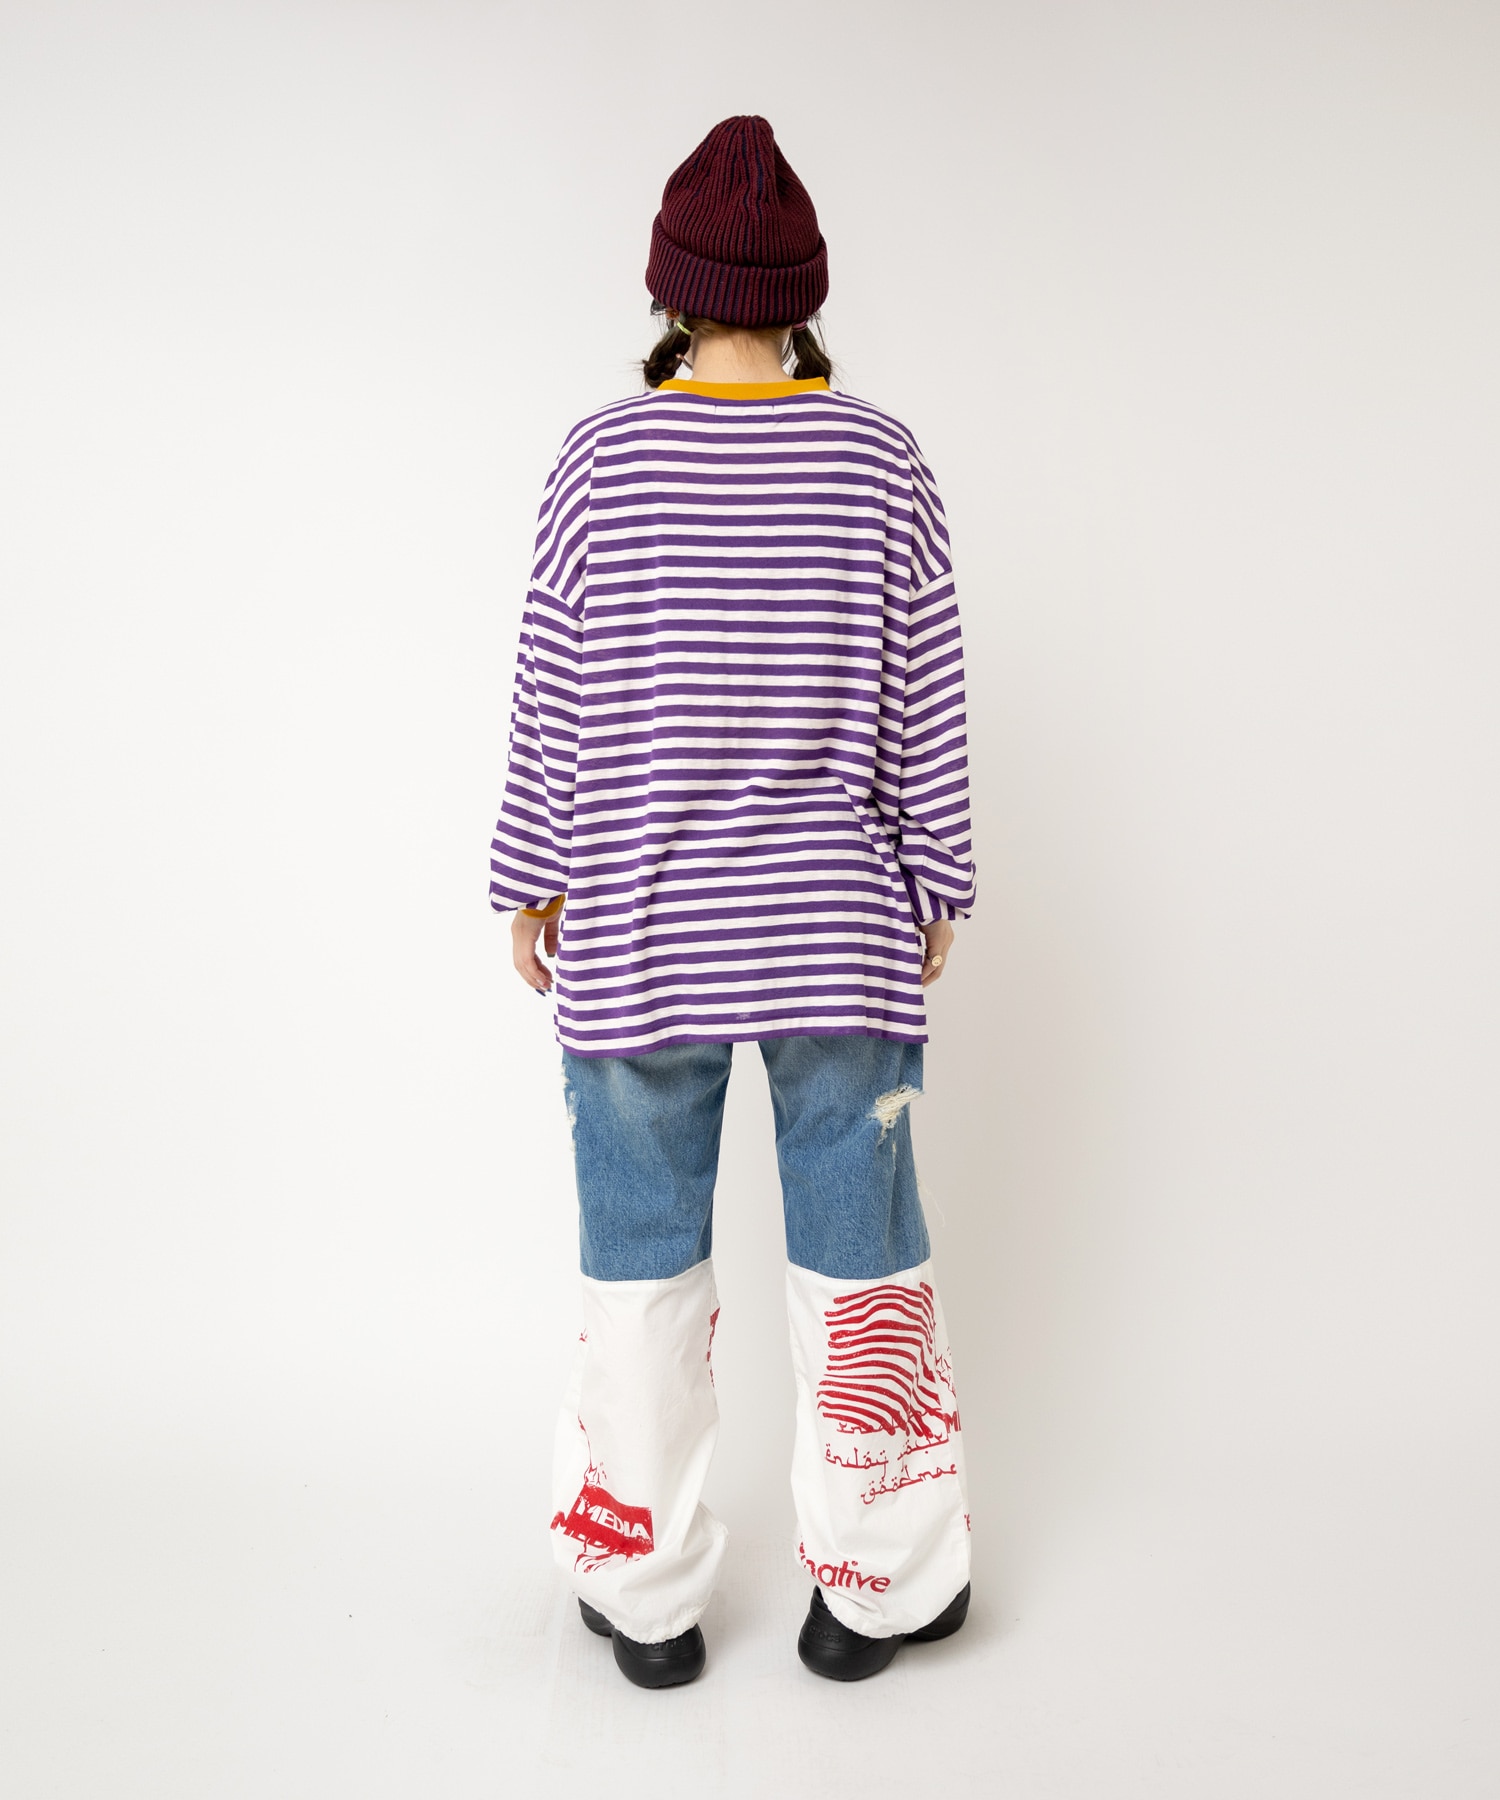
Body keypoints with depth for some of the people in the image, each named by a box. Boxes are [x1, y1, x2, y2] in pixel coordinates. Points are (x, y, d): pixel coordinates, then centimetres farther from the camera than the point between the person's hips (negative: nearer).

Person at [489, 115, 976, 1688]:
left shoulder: (600, 460, -6)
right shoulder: (878, 461, -4)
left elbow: (551, 699, -3)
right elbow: (925, 703, -1)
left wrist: (531, 881, 9)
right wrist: (936, 884, 10)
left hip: (634, 935, 0)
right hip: (836, 932, 1)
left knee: (641, 1267, 13)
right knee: (856, 1263, 13)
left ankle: (646, 1603, 28)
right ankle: (874, 1589, 29)